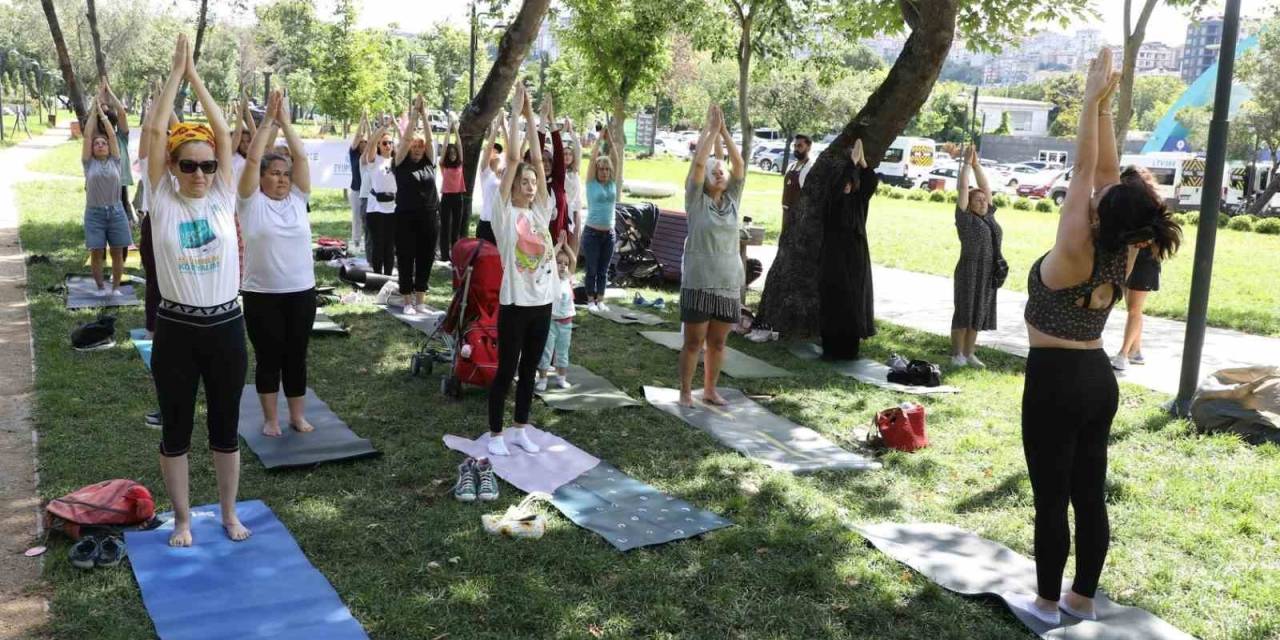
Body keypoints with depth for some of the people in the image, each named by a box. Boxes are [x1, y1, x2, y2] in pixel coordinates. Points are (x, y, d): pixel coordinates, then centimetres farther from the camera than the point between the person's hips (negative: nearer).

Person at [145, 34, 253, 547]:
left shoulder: (223, 199, 1)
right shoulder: (162, 201, -2)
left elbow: (223, 133, -4)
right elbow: (155, 131, -9)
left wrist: (196, 75, 0)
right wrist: (176, 72, -4)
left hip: (226, 327, 1)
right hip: (177, 330, -1)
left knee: (225, 427, 13)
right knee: (176, 429, 11)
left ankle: (229, 514, 29)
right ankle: (182, 520, 27)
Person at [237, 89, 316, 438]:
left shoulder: (298, 198, 6)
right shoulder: (251, 200, -2)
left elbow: (301, 156, -2)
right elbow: (252, 159, -12)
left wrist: (285, 120, -4)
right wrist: (268, 120, -11)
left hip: (301, 292, 3)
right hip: (261, 294, -3)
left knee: (296, 357, 11)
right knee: (268, 358, 7)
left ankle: (297, 415, 23)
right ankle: (270, 418, 20)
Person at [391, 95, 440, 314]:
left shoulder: (429, 162, 8)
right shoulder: (400, 164, 0)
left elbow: (430, 139, -2)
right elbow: (406, 139, -10)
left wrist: (424, 116, -7)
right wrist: (414, 114, -11)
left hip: (430, 218, 3)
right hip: (406, 217, -3)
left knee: (425, 260, 7)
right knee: (405, 260, 2)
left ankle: (420, 301, 16)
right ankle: (408, 302, 10)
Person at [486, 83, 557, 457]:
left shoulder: (540, 212, 7)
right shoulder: (505, 213, -6)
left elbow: (537, 160, 3)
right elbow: (513, 159, -11)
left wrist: (531, 117, 2)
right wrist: (515, 112, -8)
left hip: (543, 301, 5)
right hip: (514, 302, -5)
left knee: (529, 370, 15)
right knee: (506, 370, 5)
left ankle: (520, 429, 27)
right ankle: (496, 433, 17)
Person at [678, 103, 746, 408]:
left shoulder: (732, 199, 8)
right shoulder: (696, 200, -3)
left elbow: (740, 164, -3)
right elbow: (698, 162, -14)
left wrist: (724, 130, -8)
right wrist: (711, 128, -11)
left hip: (729, 282, 4)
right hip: (698, 282, -4)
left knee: (717, 342, 11)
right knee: (694, 342, 2)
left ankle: (710, 390, 23)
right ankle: (685, 392, 13)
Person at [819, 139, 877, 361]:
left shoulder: (859, 200, 8)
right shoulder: (833, 200, -2)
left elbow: (872, 182, -4)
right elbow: (839, 182, -19)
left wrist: (862, 160, -10)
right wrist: (852, 160, -16)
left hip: (856, 256, 3)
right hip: (836, 257, -3)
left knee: (855, 301, 3)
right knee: (835, 300, -3)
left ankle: (850, 348, 7)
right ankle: (832, 348, -1)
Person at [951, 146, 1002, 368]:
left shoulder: (989, 216, 11)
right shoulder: (966, 218, -4)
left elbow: (985, 186, 13)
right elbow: (962, 189, -7)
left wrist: (977, 164, 13)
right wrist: (967, 164, -1)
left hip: (988, 274, 6)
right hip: (969, 271, -6)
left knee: (979, 314, 8)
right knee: (964, 313, -2)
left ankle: (969, 354, 15)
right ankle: (957, 354, 3)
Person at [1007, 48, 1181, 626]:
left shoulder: (1075, 254, -19)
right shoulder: (1122, 255, -2)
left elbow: (1087, 170, -14)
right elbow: (1106, 170, 1)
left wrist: (1093, 100, -9)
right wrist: (1104, 106, 4)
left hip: (1054, 382, -7)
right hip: (1098, 380, 7)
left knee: (1051, 499, 3)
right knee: (1089, 495, 13)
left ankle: (1047, 603, 13)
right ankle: (1082, 598, 24)